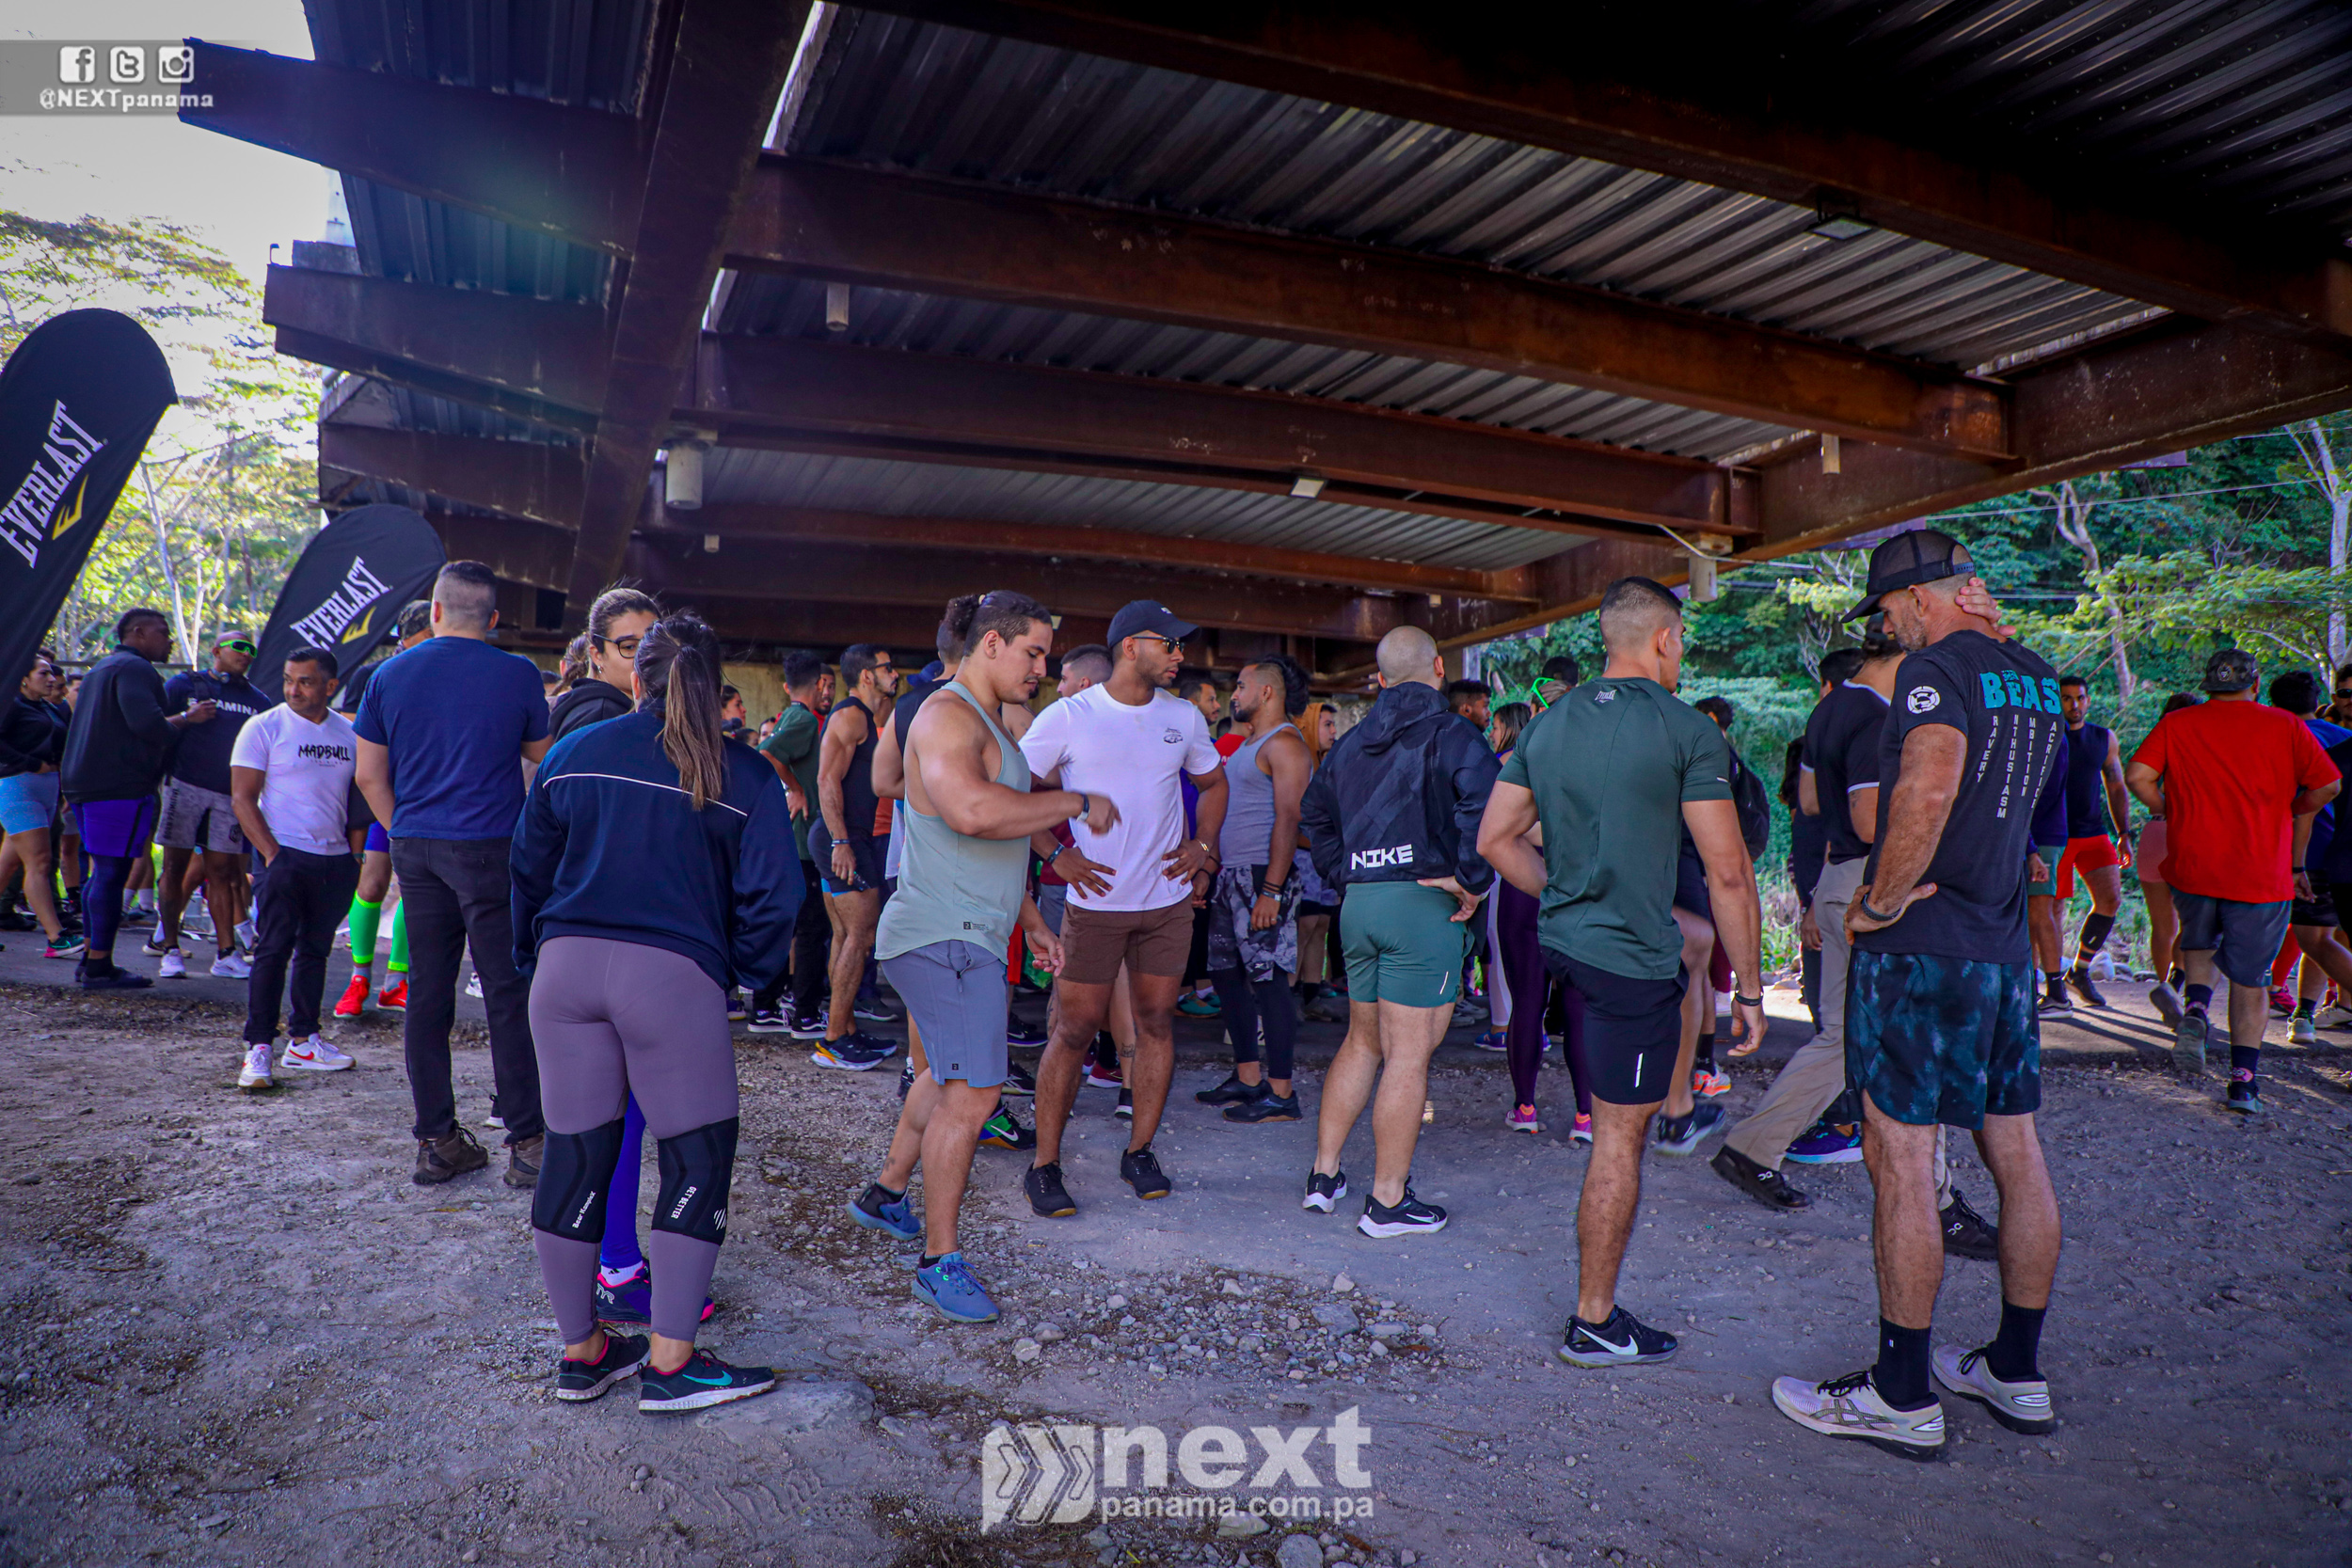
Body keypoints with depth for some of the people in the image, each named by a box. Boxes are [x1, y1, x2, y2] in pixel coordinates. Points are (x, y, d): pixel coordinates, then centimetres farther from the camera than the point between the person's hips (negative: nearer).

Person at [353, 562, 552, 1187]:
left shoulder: (391, 674, 6)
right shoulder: (517, 674, -4)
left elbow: (369, 775, 9)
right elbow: (543, 753, 9)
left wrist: (404, 833, 18)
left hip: (416, 849, 4)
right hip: (491, 850, -4)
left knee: (427, 995, 8)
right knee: (509, 995, 0)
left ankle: (436, 1142, 14)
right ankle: (527, 1142, 2)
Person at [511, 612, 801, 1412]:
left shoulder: (573, 753, 11)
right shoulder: (743, 775, 1)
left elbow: (529, 866, 17)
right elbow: (771, 895, -4)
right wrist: (743, 971, 11)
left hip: (567, 965, 5)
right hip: (675, 974, -4)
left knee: (574, 1154, 12)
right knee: (698, 1158, 7)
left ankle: (581, 1351, 26)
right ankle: (670, 1362, 9)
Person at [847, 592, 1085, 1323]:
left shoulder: (990, 726, 19)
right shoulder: (947, 715, -15)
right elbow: (974, 811, -35)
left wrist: (1031, 920, 26)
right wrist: (1077, 805, -24)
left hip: (972, 934, 11)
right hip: (942, 935, -11)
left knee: (950, 1075, 24)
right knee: (973, 1092, -12)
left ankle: (885, 1195, 41)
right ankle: (940, 1262, 0)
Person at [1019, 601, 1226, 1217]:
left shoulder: (1185, 717, 7)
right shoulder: (1068, 717, -6)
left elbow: (1213, 783, 22)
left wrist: (1203, 845, 7)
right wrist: (1057, 854, -10)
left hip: (1169, 900, 4)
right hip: (1095, 899, -4)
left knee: (1156, 1021, 8)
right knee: (1074, 1029, -1)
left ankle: (1139, 1152, 23)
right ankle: (1044, 1166, 12)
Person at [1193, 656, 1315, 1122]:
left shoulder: (1283, 744, -10)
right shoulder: (1247, 744, 20)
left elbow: (1288, 820, -18)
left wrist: (1271, 890, -24)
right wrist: (1208, 869, 17)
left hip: (1261, 877, -10)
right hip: (1229, 875, 10)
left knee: (1269, 978, -7)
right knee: (1227, 974, 12)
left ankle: (1281, 1094, -2)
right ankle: (1247, 1077, 21)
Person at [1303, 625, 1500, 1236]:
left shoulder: (1352, 741, 15)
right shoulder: (1449, 731, -7)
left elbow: (1313, 812, 25)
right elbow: (1484, 797, -25)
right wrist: (1473, 879, -17)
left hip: (1359, 903, 7)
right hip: (1422, 904, -7)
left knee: (1362, 1041, 19)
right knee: (1408, 1055, 0)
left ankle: (1323, 1175, 24)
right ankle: (1387, 1200, 7)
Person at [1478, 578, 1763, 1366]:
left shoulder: (1547, 725, 7)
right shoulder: (1688, 730, -12)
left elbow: (1495, 839, 10)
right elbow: (1727, 872, -12)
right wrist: (1748, 987, -3)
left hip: (1563, 941, 7)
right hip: (1633, 957, -7)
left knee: (1673, 995, 34)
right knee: (1619, 1137, 3)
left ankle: (1679, 1103, 43)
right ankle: (1594, 1324, 15)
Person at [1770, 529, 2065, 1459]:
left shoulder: (1937, 667, -13)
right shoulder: (2037, 678, 14)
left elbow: (1927, 790, -31)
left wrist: (1878, 903, -20)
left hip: (1922, 953, -9)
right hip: (2008, 948, 9)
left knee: (1901, 1162, -2)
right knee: (2017, 1158, 14)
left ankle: (1903, 1399, 6)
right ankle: (2017, 1373, 28)